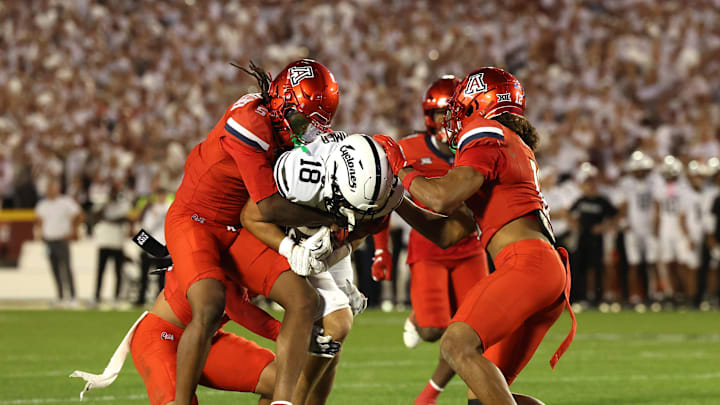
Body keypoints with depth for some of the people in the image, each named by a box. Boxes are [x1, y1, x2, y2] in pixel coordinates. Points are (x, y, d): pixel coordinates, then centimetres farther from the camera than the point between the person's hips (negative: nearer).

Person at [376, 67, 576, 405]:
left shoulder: (487, 142, 0)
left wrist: (402, 169, 3)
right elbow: (447, 233, 28)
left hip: (527, 263, -10)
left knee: (457, 346, -23)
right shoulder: (512, 150, 29)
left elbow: (441, 198, -16)